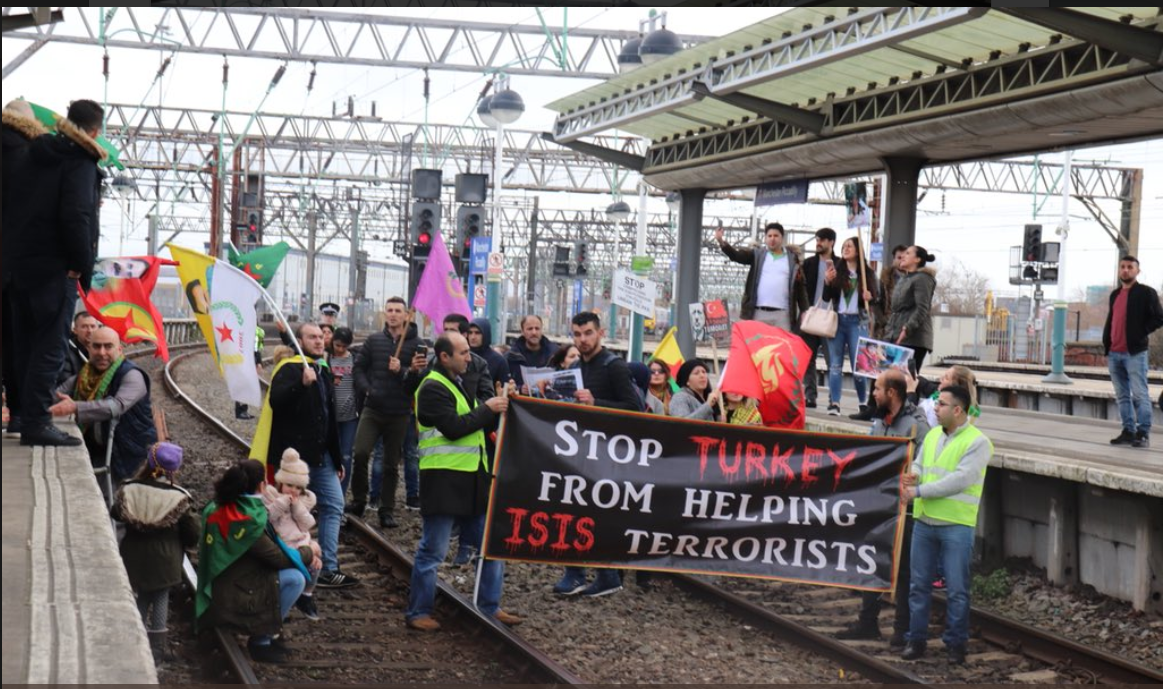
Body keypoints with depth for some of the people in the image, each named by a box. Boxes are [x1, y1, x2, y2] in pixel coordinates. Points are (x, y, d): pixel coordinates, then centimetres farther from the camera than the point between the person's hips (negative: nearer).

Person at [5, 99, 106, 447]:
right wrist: (82, 264, -11)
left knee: (25, 344, 14)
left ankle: (25, 415, 18)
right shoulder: (80, 162, -9)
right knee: (50, 347, -6)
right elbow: (76, 215, -20)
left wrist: (12, 252, 19)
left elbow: (8, 205, 17)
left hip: (16, 265, 8)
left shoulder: (33, 155, 15)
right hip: (54, 268, -8)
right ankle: (37, 423, -9)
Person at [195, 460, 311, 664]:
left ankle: (264, 633, 16)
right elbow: (280, 559, -15)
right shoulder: (248, 522, -24)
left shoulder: (218, 508, 2)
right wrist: (308, 551, 4)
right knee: (296, 578, -13)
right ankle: (261, 640, -1)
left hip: (216, 589, 9)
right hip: (233, 600, -9)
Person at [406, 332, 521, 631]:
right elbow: (454, 427, -21)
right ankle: (418, 612, 9)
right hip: (443, 479, -9)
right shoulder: (432, 388, -13)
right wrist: (487, 409, -12)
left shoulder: (457, 383, 18)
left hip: (474, 474, 9)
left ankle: (490, 606, 20)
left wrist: (499, 404, 5)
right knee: (433, 550, -1)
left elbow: (475, 422, 21)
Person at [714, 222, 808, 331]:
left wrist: (805, 311, 4)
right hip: (758, 313, 0)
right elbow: (737, 255, -3)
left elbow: (800, 287, 11)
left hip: (782, 314, 0)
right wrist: (722, 242, -21)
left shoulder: (792, 258, 11)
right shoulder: (758, 254, 11)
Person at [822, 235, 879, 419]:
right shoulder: (836, 271, 7)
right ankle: (834, 404, 0)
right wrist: (827, 282, -13)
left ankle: (864, 404, 4)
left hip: (858, 321, -2)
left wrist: (869, 297, -15)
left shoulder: (867, 273, 4)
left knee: (858, 364, -4)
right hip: (837, 320, 2)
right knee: (835, 364, 0)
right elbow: (827, 298, 5)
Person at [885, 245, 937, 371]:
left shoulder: (922, 279, -4)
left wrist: (907, 329, -26)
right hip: (896, 338, 8)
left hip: (914, 339, -8)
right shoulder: (902, 279, 24)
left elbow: (922, 310, -15)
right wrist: (889, 333, 18)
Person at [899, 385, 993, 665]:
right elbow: (919, 464, 17)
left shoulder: (977, 442, -10)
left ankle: (956, 643, 13)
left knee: (956, 589, 2)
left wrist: (919, 491, -18)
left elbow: (960, 480, -18)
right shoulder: (932, 435, 12)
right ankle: (916, 639, 19)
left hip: (956, 526, -6)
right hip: (924, 521, 6)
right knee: (918, 584, 10)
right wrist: (913, 476, -9)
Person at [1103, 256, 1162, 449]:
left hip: (1135, 353, -7)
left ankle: (1143, 434, -7)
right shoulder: (1115, 295, 18)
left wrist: (1140, 333, -10)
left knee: (1139, 395, -8)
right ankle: (1128, 431, 12)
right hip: (1115, 354, 7)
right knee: (1123, 396, 8)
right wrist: (1107, 349, 12)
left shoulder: (1146, 293, -1)